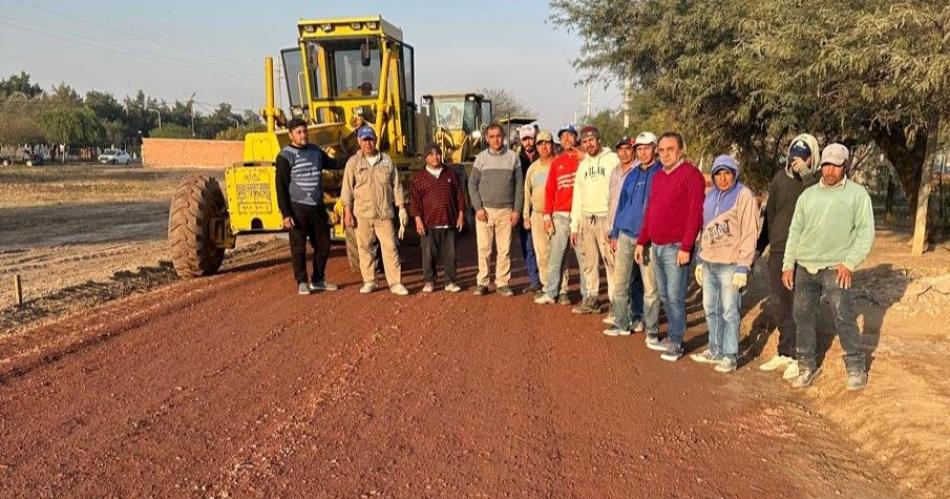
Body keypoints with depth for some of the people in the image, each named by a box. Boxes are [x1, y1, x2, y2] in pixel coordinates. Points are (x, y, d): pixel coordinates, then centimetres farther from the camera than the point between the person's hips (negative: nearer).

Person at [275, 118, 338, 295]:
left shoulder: (315, 151, 10)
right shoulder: (285, 156, -8)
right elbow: (281, 188, -9)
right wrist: (285, 214, -15)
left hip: (318, 207, 6)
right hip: (297, 208, -6)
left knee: (323, 245, 11)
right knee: (299, 248, 1)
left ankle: (318, 280, 25)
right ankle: (302, 283, 13)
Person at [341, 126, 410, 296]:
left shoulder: (387, 160, 7)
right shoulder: (353, 162, 2)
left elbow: (396, 185, 10)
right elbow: (347, 188, 1)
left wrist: (402, 207, 5)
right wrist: (347, 212, -5)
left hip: (384, 213, 1)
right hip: (362, 214, 0)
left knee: (390, 247, -2)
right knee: (364, 248, 5)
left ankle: (395, 283, 3)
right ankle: (369, 282, 17)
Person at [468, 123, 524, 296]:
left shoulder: (513, 157, 4)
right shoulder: (481, 158, 4)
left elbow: (519, 186, 4)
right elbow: (472, 184, 5)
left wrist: (517, 210, -2)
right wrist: (478, 208, -5)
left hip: (506, 211, 0)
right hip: (485, 210, 0)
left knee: (504, 249, 2)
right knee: (484, 248, 1)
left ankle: (502, 283, 10)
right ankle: (482, 282, 9)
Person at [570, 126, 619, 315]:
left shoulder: (612, 159, -3)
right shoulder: (582, 164, 16)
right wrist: (574, 225, 14)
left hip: (606, 218, -6)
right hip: (585, 219, 6)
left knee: (611, 262, -6)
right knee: (588, 262, 11)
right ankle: (591, 299, 21)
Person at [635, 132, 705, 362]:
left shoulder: (691, 174, -8)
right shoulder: (658, 176, 16)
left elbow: (695, 213, -14)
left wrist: (686, 247, -18)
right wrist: (642, 241, 15)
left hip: (676, 248, -8)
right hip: (656, 246, 8)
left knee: (675, 297, -3)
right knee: (664, 296, 14)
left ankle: (676, 344, 8)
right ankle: (672, 337, 26)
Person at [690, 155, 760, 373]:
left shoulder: (744, 195, -8)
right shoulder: (710, 196, 12)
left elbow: (750, 233, -11)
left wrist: (743, 267, -15)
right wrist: (700, 261, 16)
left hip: (730, 265, -7)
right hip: (709, 263, 7)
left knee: (729, 311, 0)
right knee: (710, 309, 14)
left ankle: (730, 356, 11)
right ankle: (715, 350, 27)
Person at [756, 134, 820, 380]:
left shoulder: (817, 181, -3)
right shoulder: (780, 178, 9)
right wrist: (760, 245, 16)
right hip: (779, 250, 5)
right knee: (777, 302, 11)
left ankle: (799, 357, 11)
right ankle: (784, 352, 26)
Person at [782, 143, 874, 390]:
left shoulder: (857, 194, 0)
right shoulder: (808, 194, 10)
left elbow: (866, 233, -3)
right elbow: (795, 231, 11)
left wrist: (850, 263, -13)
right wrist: (788, 264, 4)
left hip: (836, 268, -4)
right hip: (804, 267, 4)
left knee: (844, 318, -7)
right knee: (803, 316, 7)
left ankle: (857, 368, 9)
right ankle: (807, 366, 20)